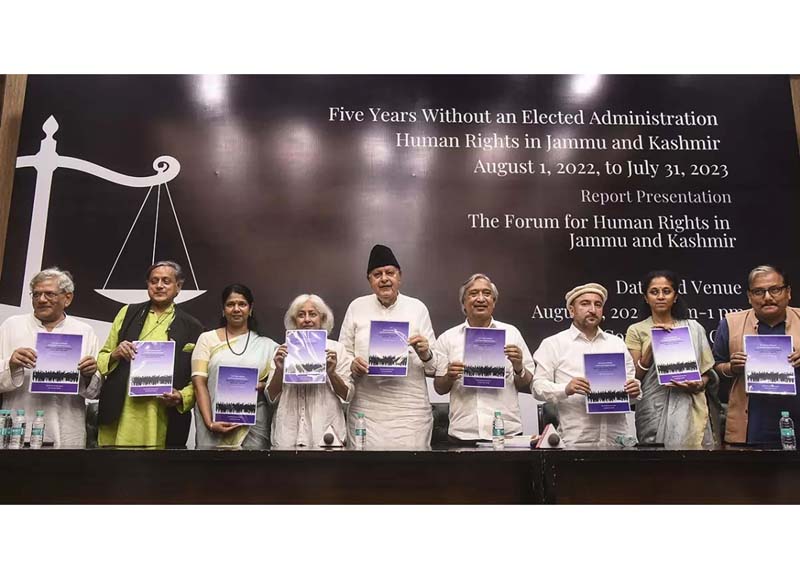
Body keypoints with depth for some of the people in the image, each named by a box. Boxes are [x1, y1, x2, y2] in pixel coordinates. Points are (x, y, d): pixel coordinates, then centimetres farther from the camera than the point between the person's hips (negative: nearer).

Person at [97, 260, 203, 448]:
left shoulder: (192, 327, 6)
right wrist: (115, 354, -5)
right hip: (119, 416, 2)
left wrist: (181, 397, -12)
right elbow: (102, 358, 16)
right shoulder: (128, 313, 11)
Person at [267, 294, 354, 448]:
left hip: (325, 431, -1)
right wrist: (279, 370, -7)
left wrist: (331, 373, -12)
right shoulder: (284, 350, 8)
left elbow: (347, 395, 4)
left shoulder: (336, 349, 5)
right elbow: (271, 397, 9)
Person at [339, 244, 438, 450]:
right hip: (366, 411, 1)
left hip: (411, 411, 0)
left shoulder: (417, 308, 7)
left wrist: (425, 354, -13)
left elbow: (434, 369, 8)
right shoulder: (357, 307, 9)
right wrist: (352, 366, -9)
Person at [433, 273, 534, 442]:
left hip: (507, 431, 0)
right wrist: (449, 377, -9)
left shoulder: (511, 333, 8)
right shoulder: (447, 338, 7)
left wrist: (519, 368, -11)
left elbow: (529, 387, 9)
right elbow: (439, 388, 11)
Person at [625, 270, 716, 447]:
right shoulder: (636, 331, 3)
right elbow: (634, 377, -3)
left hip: (688, 410, 1)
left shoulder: (694, 328, 7)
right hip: (653, 411, -1)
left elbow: (707, 372, 11)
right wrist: (652, 343, -12)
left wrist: (698, 385, -10)